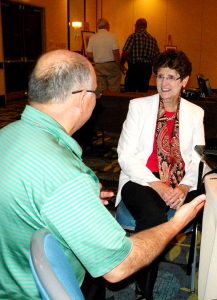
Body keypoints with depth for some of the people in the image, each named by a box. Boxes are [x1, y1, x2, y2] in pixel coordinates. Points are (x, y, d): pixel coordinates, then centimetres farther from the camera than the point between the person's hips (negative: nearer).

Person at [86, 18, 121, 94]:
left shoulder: (92, 38, 2)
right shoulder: (112, 36, -5)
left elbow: (89, 56, -1)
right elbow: (116, 53, -12)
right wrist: (119, 66, -1)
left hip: (98, 66, 3)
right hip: (111, 65, -3)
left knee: (101, 91, 7)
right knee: (114, 91, 2)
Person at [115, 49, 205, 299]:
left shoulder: (195, 113, 11)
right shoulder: (138, 106, 2)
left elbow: (198, 160, 5)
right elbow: (126, 156, -5)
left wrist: (184, 187, -15)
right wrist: (158, 185, -17)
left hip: (180, 186, 3)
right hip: (142, 181, -2)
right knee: (154, 217, -33)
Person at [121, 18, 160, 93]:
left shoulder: (133, 36, -7)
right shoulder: (152, 39, 7)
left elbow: (125, 53, -13)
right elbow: (157, 55, 7)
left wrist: (122, 65, 0)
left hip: (134, 67, -5)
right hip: (147, 69, 5)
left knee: (129, 91, 1)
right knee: (143, 91, 11)